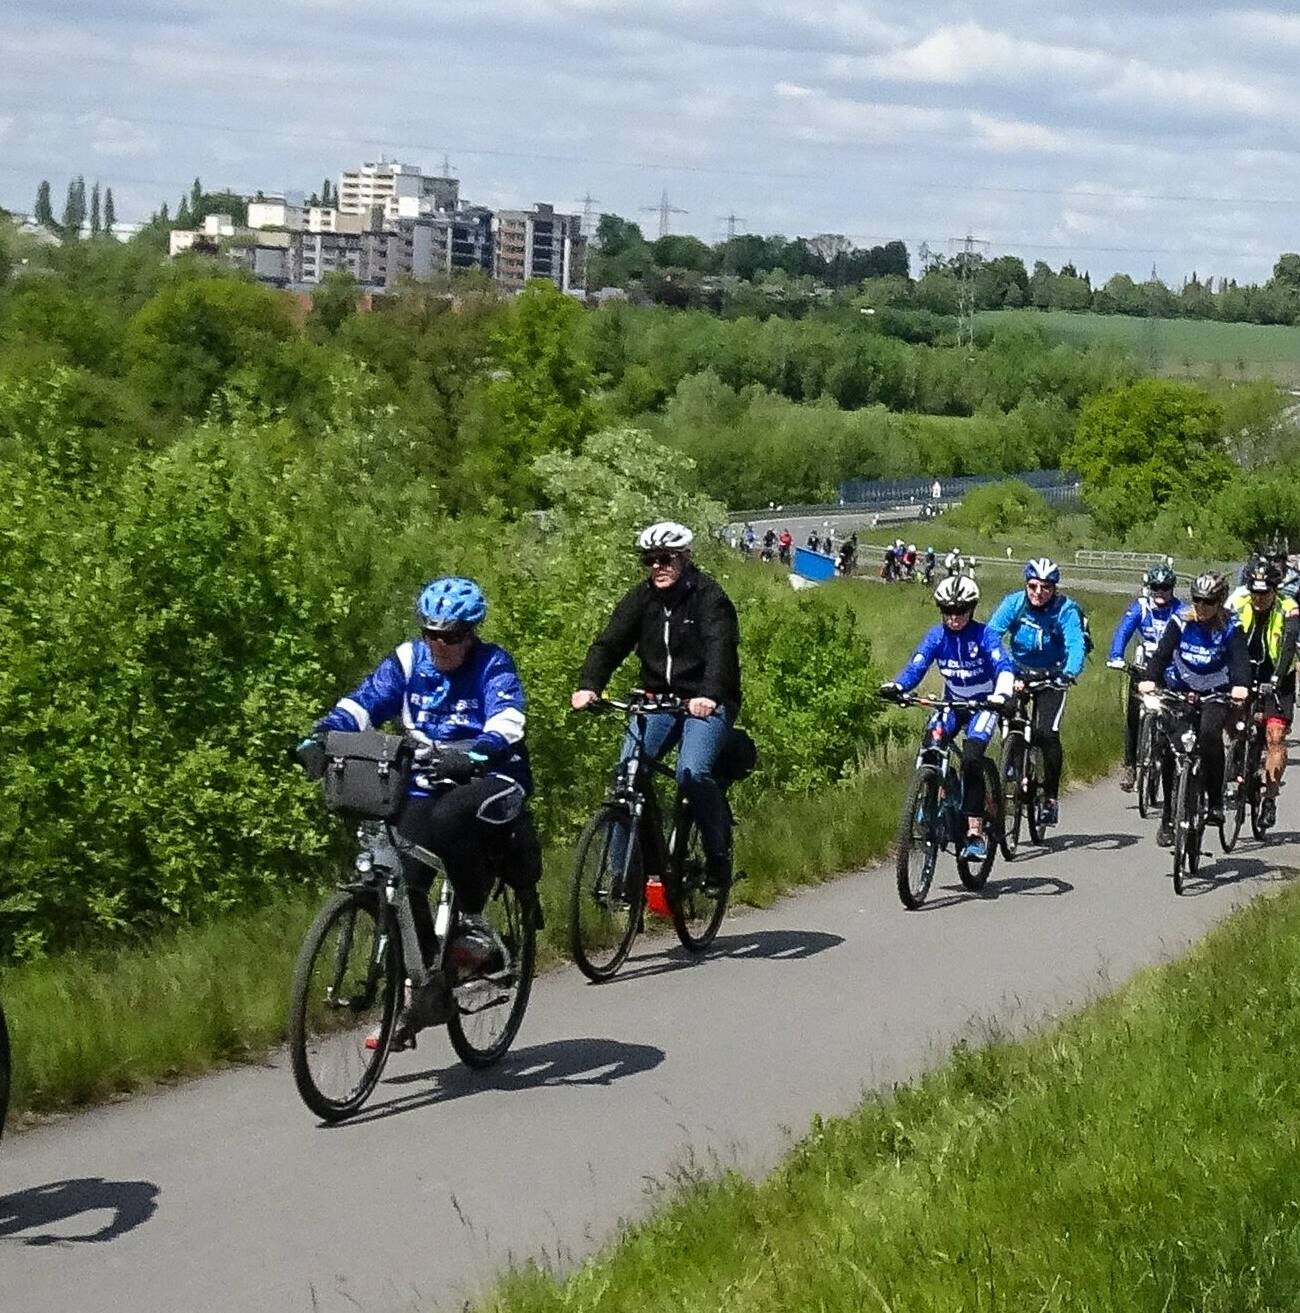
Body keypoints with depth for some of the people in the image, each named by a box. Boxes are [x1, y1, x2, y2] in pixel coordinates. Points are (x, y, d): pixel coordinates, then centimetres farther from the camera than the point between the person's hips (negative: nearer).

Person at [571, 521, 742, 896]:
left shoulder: (708, 597, -12)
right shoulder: (641, 598, 3)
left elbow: (721, 648, -27)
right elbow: (609, 643, -7)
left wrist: (709, 695, -45)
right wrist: (588, 686, -25)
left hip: (706, 703, -5)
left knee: (693, 772, -26)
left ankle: (719, 857, -8)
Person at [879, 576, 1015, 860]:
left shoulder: (983, 635, -18)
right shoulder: (936, 636, -9)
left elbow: (1004, 666, -30)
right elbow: (916, 666, -18)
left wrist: (1002, 693, -51)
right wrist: (897, 686, -38)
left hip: (983, 704, -4)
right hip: (952, 704, 4)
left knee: (971, 760, -23)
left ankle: (975, 832, -20)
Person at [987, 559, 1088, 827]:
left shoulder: (1066, 610, -18)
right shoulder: (1014, 603, -14)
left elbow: (1075, 644, -30)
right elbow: (992, 634, -22)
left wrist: (1069, 672, -49)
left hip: (1051, 675, -2)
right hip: (1017, 671, 2)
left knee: (1046, 733, -16)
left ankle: (1051, 796, -3)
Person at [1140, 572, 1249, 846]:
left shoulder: (1230, 626, -10)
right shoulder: (1181, 620, -8)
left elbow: (1240, 658, -25)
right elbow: (1163, 651, -19)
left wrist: (1240, 685, -46)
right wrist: (1150, 678, -39)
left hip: (1216, 693, -2)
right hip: (1179, 690, 2)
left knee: (1209, 733, -31)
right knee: (1169, 750, -8)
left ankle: (1215, 802, -18)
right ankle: (1168, 817, 9)